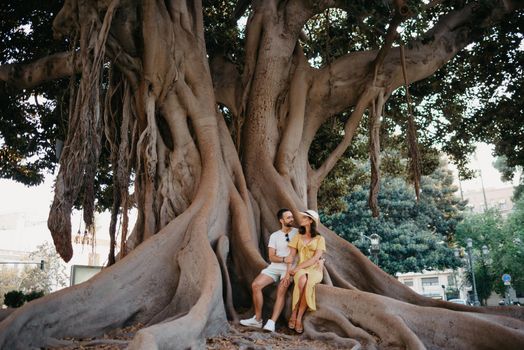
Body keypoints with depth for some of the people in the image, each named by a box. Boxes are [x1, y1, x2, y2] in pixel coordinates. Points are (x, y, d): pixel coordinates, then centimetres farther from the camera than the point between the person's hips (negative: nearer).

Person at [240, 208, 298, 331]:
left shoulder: (298, 233, 2)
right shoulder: (274, 236, 9)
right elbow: (271, 257, 4)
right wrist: (284, 259, -17)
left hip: (290, 267, -3)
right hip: (275, 266, 3)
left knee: (281, 290, -28)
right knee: (255, 285, -14)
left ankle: (272, 323, -26)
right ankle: (258, 319, -4)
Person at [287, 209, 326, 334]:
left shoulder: (320, 239, 3)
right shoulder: (298, 237, 12)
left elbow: (315, 259, -9)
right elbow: (291, 256, 5)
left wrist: (297, 268, -17)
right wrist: (288, 272, -11)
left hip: (315, 269, -1)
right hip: (301, 269, 1)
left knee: (308, 284, -36)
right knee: (302, 281, -35)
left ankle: (298, 317, -27)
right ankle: (294, 314, -25)